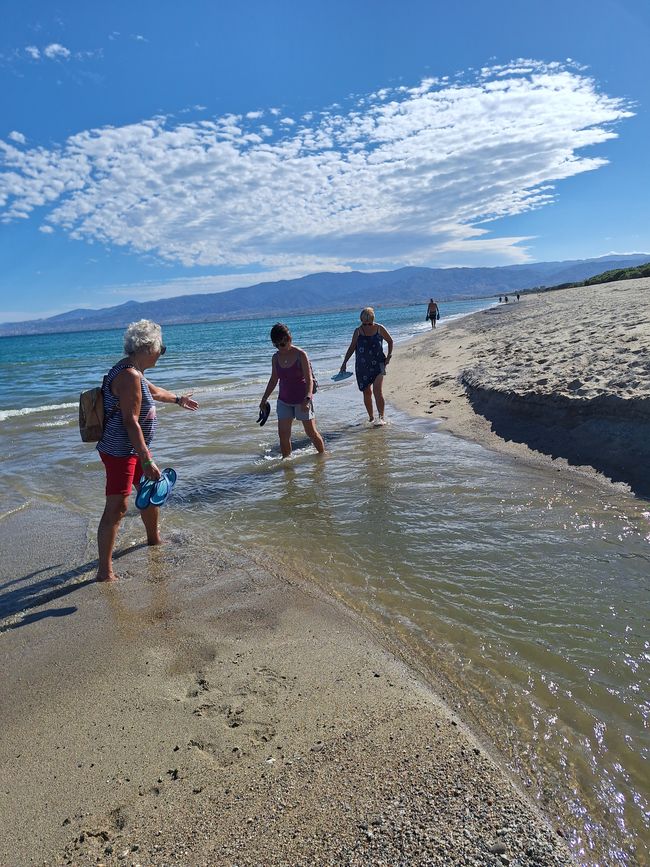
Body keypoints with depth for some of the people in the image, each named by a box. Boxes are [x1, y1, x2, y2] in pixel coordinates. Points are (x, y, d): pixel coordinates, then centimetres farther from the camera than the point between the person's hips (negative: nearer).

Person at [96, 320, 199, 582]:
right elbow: (131, 422, -27)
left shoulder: (132, 372, 12)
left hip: (134, 449, 11)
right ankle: (105, 571, -6)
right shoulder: (129, 376, -22)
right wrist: (147, 461, -27)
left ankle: (154, 538, 48)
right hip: (120, 451, -11)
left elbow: (153, 391, 33)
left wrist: (178, 399, 50)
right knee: (116, 508, -11)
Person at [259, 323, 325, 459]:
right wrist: (264, 399, 15)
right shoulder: (276, 358, 1)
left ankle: (323, 455, 24)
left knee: (311, 433, 4)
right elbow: (273, 380, 14)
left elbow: (309, 379, -18)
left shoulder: (300, 355, -14)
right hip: (284, 401, 5)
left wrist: (307, 399, -32)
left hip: (302, 400, -4)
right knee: (283, 434, -1)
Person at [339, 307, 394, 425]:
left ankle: (382, 417, -10)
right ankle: (371, 417, 21)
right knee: (367, 392, 6)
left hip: (378, 364, -2)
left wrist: (389, 356, 1)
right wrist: (344, 362, 7)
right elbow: (352, 347, 10)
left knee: (377, 391, -15)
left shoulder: (379, 329, -3)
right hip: (362, 366, 2)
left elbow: (390, 341, 12)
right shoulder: (358, 331, 0)